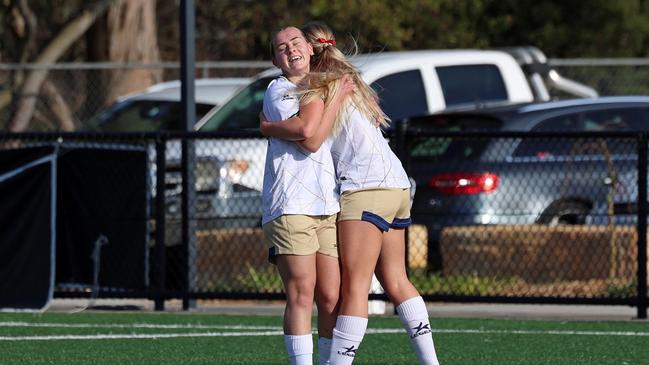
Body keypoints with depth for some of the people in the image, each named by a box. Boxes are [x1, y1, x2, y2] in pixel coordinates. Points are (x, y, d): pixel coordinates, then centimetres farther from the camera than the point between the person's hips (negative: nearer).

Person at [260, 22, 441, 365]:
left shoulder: (324, 85, -6)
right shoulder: (351, 81, 22)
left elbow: (307, 128, -22)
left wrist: (268, 127, -6)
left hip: (366, 187, -9)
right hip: (396, 185, 9)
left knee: (354, 285, -12)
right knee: (395, 281, 14)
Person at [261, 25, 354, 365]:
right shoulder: (278, 91, 1)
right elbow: (310, 141, -11)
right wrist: (334, 98, -4)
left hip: (329, 207, 6)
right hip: (290, 206, -6)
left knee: (331, 298, 0)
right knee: (301, 295, -12)